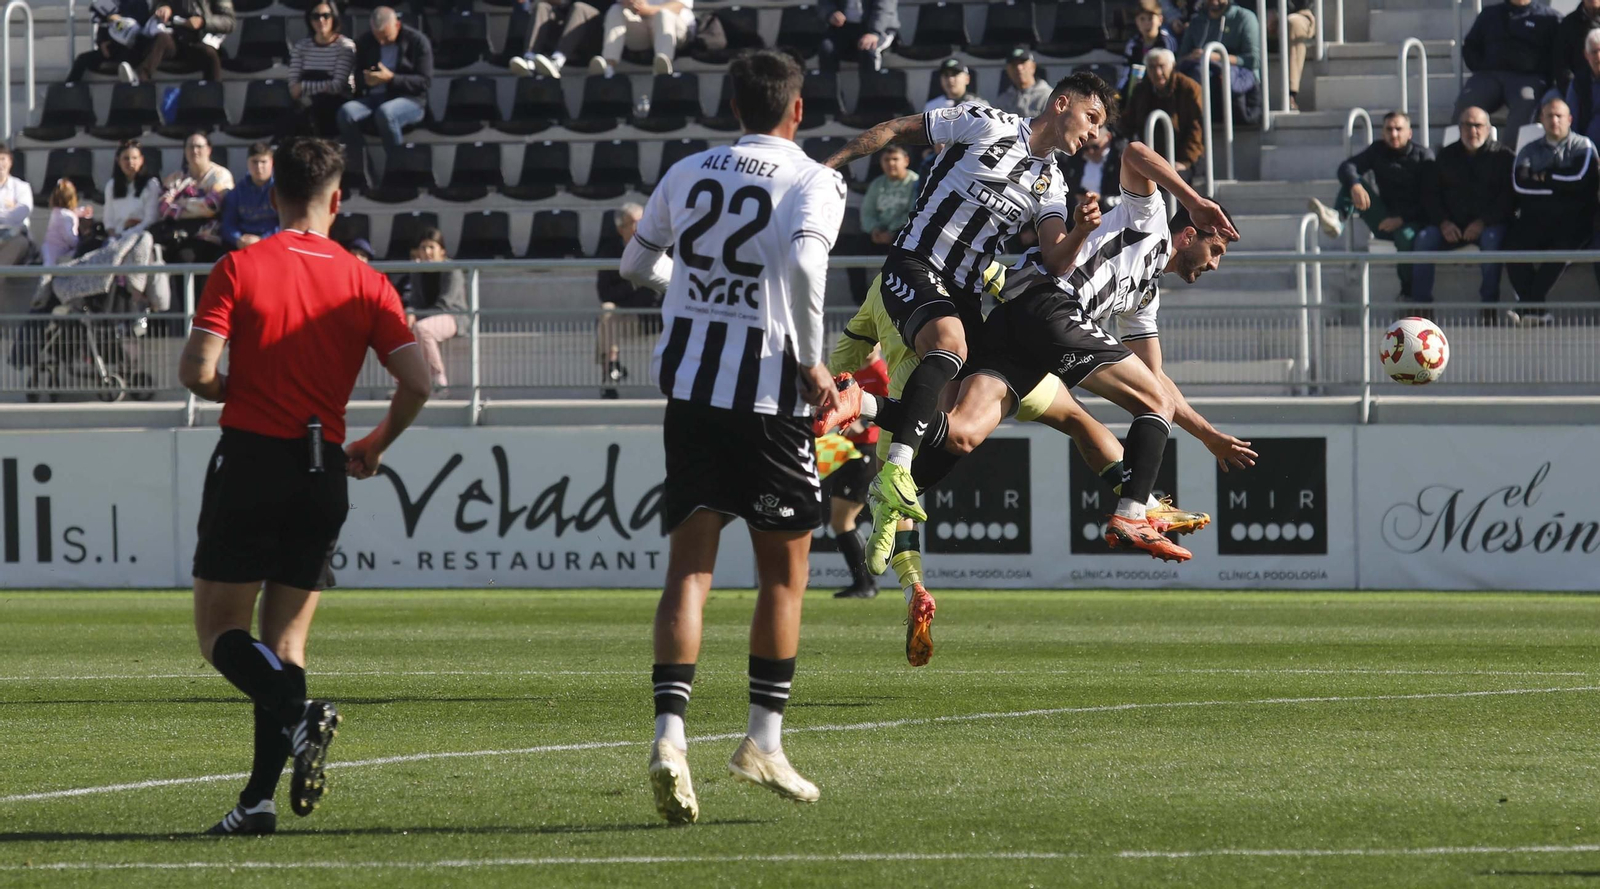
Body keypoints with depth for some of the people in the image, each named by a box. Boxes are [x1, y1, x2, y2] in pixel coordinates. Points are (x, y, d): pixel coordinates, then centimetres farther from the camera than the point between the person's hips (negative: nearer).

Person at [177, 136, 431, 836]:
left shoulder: (241, 267, -5)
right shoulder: (365, 283, 2)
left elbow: (196, 370, -12)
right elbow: (416, 382, -4)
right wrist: (374, 448, 13)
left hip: (249, 462, -3)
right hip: (321, 473, 3)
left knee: (220, 629, 3)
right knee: (285, 640, 9)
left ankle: (298, 715, -24)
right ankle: (261, 795, 0)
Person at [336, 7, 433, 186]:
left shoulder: (417, 41, -4)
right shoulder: (365, 42, 10)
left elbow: (425, 81, -9)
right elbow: (357, 76, 16)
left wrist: (391, 79, -21)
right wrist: (366, 79, -10)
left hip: (409, 99, -5)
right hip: (375, 97, 5)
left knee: (385, 112, -40)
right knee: (346, 112, -27)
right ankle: (358, 169, -23)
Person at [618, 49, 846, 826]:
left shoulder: (689, 173, 9)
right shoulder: (813, 183, -6)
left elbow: (636, 263, 20)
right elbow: (804, 263, -24)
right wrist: (811, 362, -14)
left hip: (690, 382, 4)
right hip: (769, 393, -4)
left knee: (690, 567, 2)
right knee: (784, 571, 12)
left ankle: (669, 733, -15)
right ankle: (764, 743, 14)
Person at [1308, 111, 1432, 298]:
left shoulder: (1423, 157, -2)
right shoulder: (1378, 150, 10)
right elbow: (1347, 167, -5)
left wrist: (1402, 219, -24)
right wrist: (1355, 185, -29)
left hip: (1410, 221, -4)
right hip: (1384, 221, 4)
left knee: (1407, 236, -40)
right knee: (1352, 181, -9)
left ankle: (1408, 294, -27)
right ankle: (1336, 218, -36)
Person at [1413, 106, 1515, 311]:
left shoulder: (1502, 156, 5)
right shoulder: (1446, 156, 15)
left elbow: (1509, 196, -6)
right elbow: (1430, 193, 11)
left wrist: (1482, 223, -18)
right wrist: (1443, 223, -7)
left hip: (1490, 224, -3)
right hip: (1452, 225, 3)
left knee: (1492, 238, -37)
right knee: (1424, 239, -24)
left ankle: (1489, 306, -33)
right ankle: (1421, 304, -24)